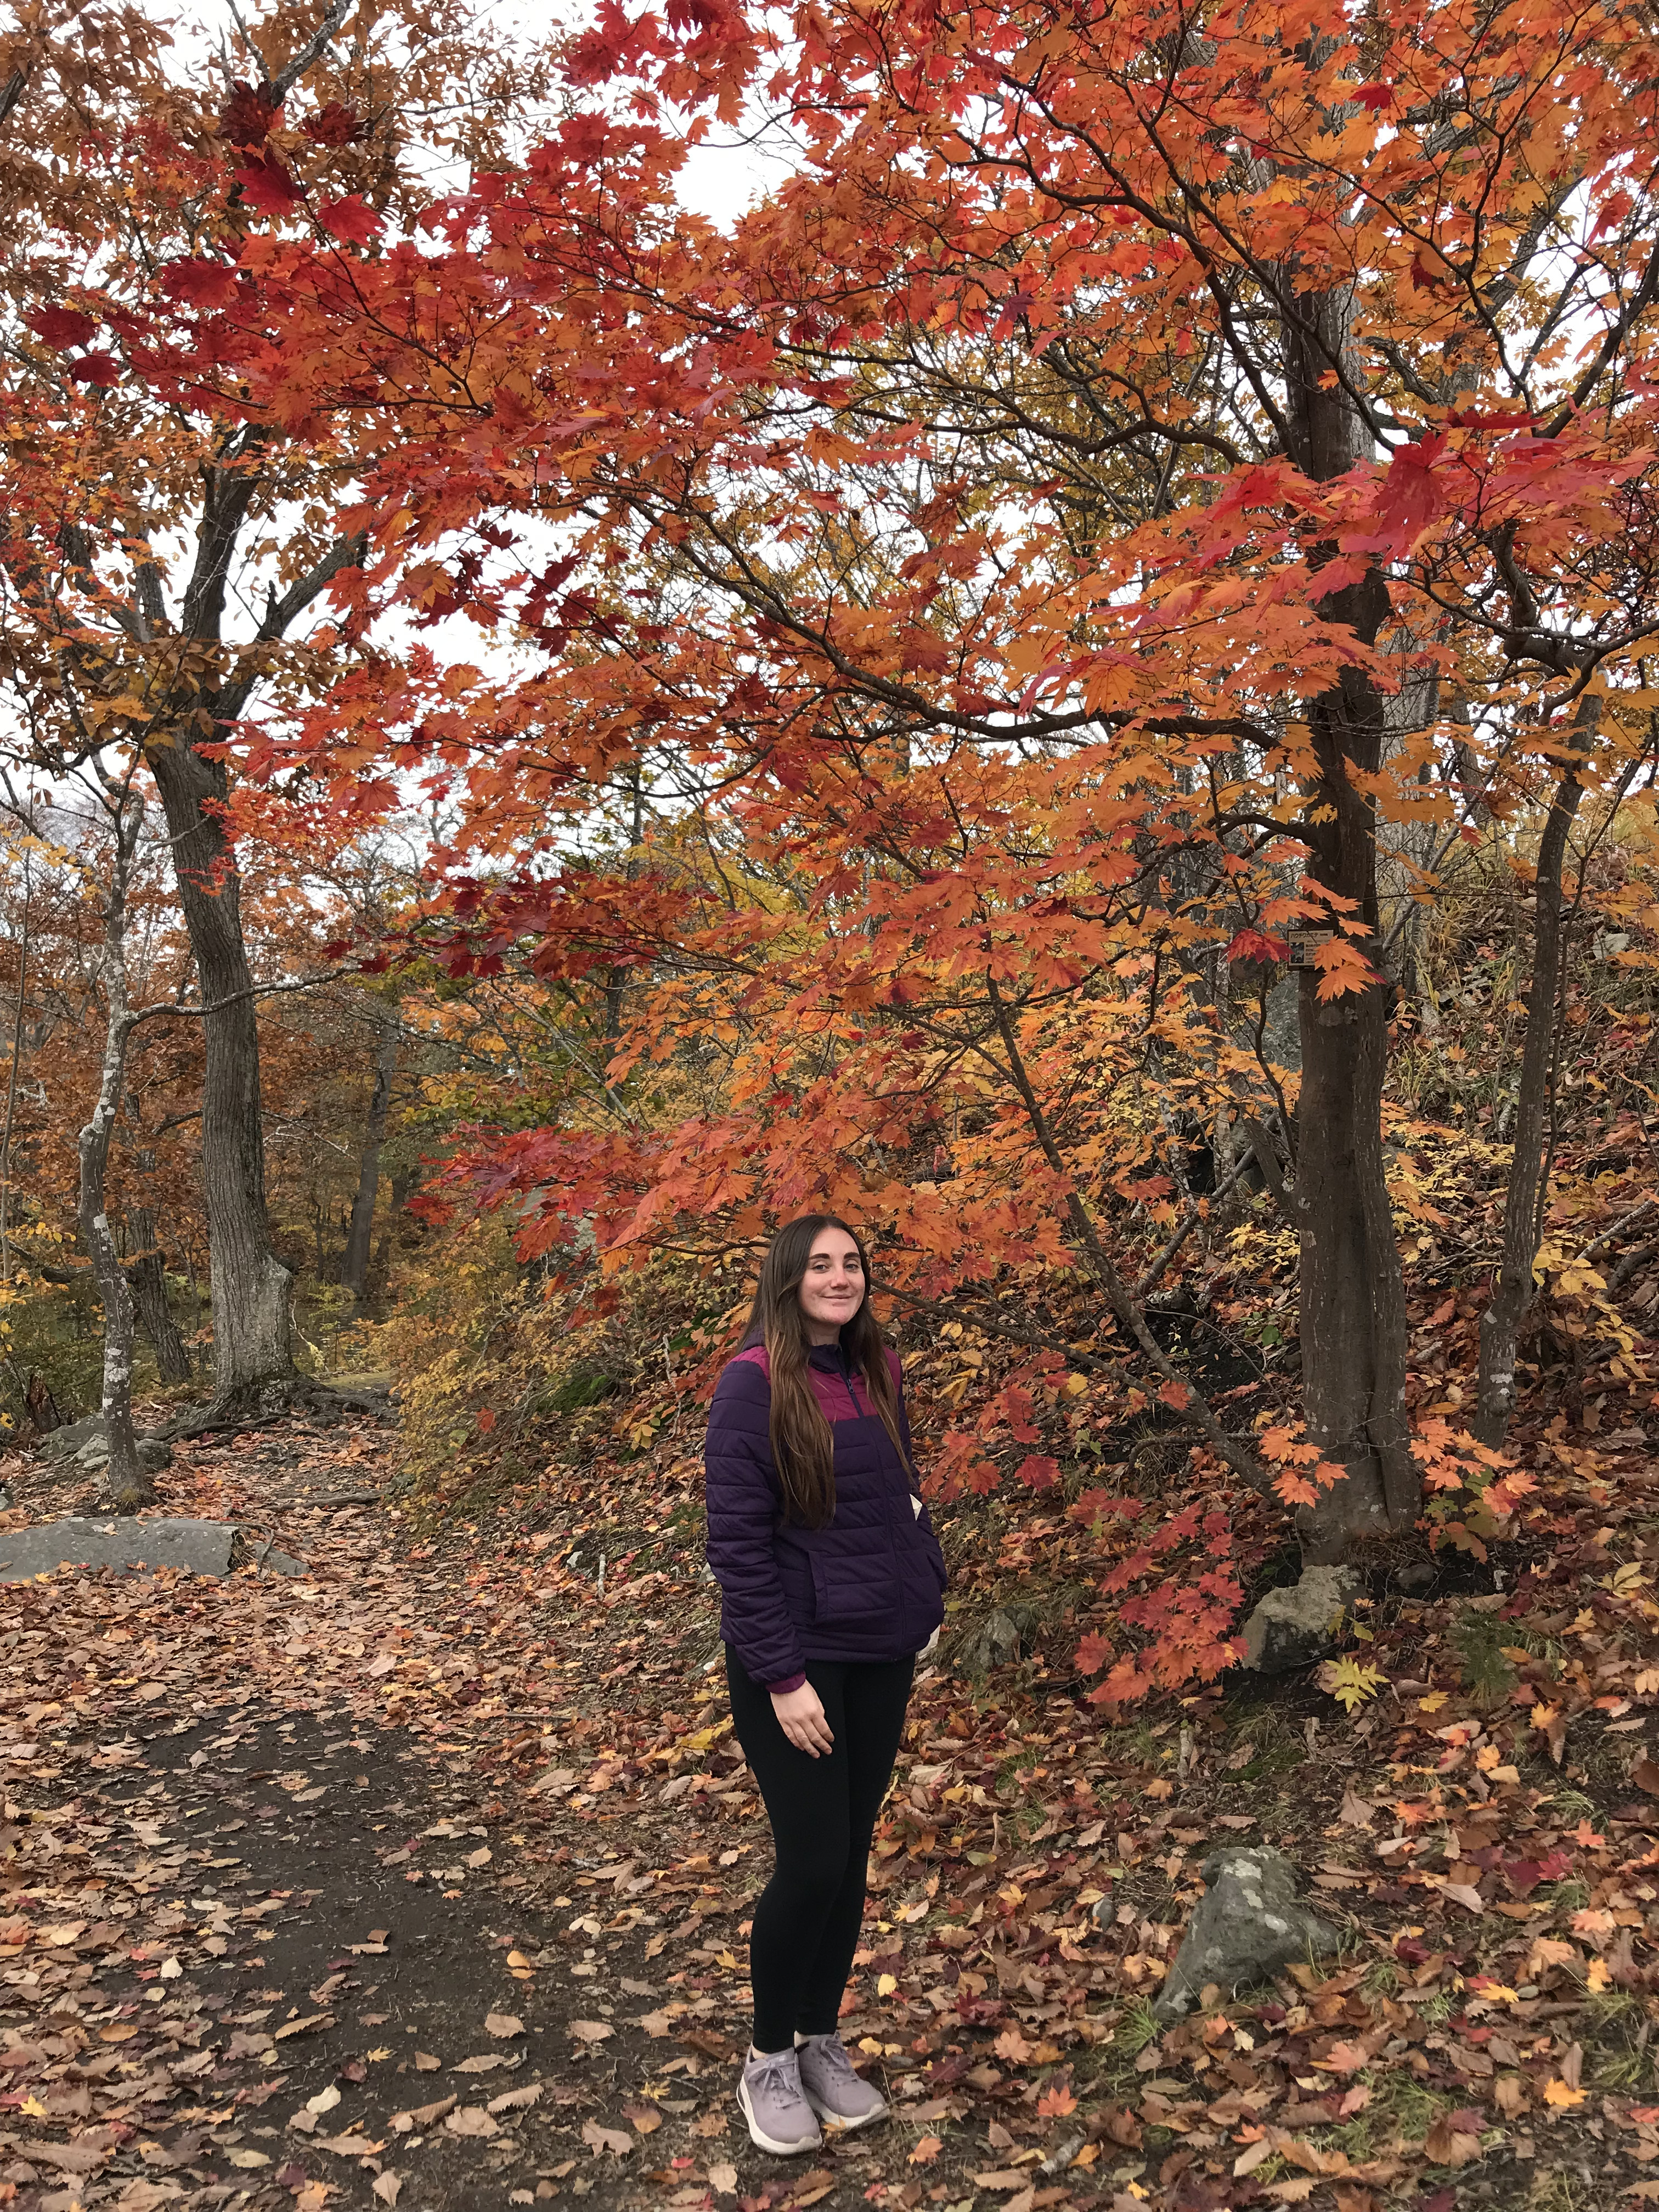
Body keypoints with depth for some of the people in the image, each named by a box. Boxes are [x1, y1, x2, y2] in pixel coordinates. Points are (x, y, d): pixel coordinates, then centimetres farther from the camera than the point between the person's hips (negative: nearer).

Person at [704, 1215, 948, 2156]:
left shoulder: (878, 1372, 5)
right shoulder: (755, 1383, -14)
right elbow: (737, 1541, -16)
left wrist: (927, 1601, 5)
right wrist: (780, 1676, -18)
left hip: (882, 1655, 6)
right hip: (796, 1659, -6)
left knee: (852, 1856, 13)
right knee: (813, 1861, -2)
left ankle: (824, 2043, 32)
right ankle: (769, 2061, 20)